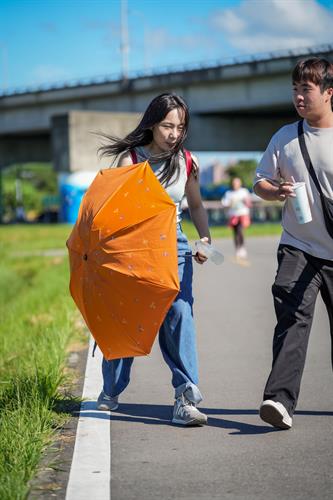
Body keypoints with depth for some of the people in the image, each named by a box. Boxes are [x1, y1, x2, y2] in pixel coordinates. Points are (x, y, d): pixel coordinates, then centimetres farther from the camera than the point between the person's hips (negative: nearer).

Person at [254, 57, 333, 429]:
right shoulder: (285, 137, 7)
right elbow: (260, 180, 12)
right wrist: (276, 191, -10)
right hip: (297, 248, 1)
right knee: (292, 317, -15)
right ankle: (280, 399, -23)